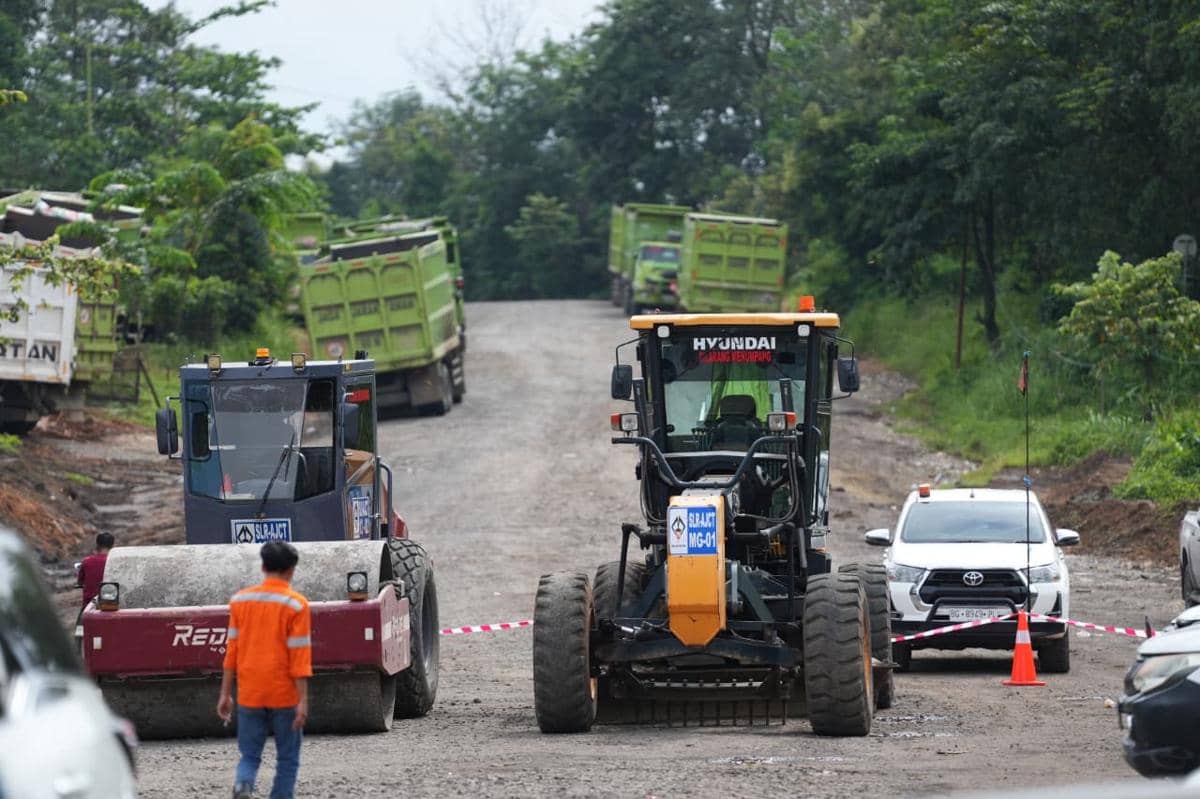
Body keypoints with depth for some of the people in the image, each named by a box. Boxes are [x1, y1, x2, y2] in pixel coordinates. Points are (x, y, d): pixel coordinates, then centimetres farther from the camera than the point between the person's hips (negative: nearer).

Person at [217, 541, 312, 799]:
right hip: (284, 696, -3)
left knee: (249, 756, 8)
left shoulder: (240, 600, 3)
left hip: (249, 695, 3)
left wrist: (225, 694, 11)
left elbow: (232, 650, 6)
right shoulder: (296, 605, -8)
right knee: (287, 759, 9)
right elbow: (299, 656, -10)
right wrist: (302, 701, -9)